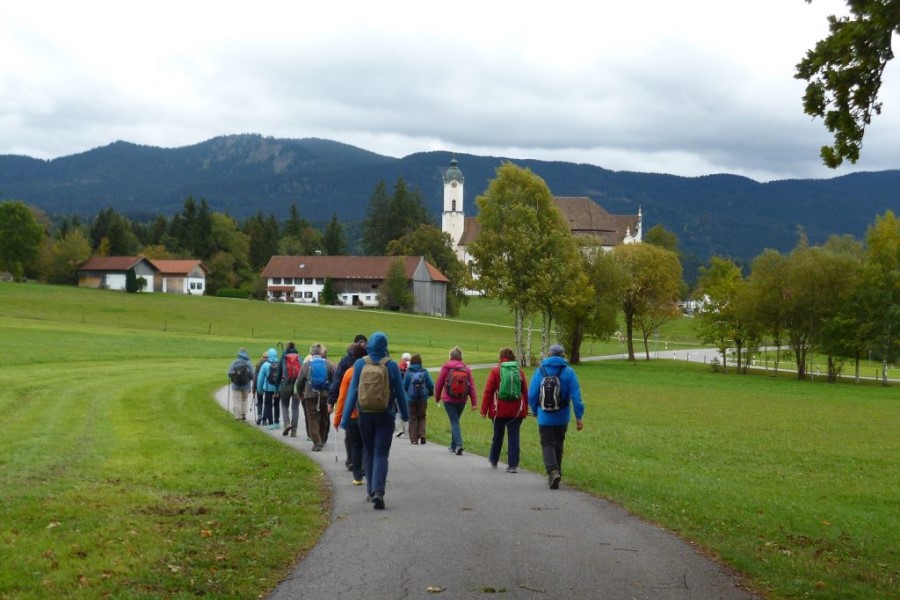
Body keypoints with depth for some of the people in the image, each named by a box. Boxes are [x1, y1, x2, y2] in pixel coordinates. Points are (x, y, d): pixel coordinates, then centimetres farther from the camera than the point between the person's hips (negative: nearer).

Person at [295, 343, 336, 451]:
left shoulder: (306, 365, -1)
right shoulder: (329, 364, -1)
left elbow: (299, 382, 3)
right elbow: (335, 380, -3)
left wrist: (300, 394, 19)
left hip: (310, 396, -1)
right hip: (325, 395, 1)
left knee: (313, 419, 3)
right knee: (324, 419, 17)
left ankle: (317, 443, -7)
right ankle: (322, 441, 27)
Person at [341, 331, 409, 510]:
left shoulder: (360, 364, -5)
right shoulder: (391, 365, -7)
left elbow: (352, 392, -5)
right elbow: (399, 392, 0)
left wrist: (346, 418, -3)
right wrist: (405, 414, 14)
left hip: (365, 415, 2)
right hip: (385, 416, -2)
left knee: (369, 452, 18)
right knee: (381, 454, -1)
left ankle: (371, 490, 24)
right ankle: (378, 491, -18)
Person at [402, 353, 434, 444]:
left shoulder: (408, 372, -9)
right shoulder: (424, 372, -6)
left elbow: (404, 386, -3)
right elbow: (431, 385, -2)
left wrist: (406, 393, 20)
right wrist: (430, 393, 19)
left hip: (411, 398, -1)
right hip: (423, 399, 1)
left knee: (412, 418, 8)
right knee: (421, 417, 14)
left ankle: (414, 439, 5)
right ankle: (422, 434, -7)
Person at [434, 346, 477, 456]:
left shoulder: (446, 367, -5)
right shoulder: (466, 369, 0)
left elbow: (439, 384, 0)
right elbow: (472, 386, -3)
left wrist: (437, 397, 15)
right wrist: (474, 402, -3)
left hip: (449, 400, -3)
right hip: (462, 400, 3)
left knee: (454, 422, -3)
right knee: (455, 421, 18)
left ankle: (458, 444, -22)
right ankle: (453, 446, 27)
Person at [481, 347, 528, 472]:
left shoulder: (495, 371, -4)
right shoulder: (519, 371, 3)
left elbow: (488, 391, -6)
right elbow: (525, 392, 7)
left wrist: (484, 409, -2)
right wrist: (525, 409, 15)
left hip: (499, 410, -1)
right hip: (517, 410, 1)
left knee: (498, 435, 15)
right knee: (514, 436, 2)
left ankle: (494, 460, 32)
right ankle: (513, 465, -4)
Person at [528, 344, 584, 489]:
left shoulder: (540, 371, -2)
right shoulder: (569, 372, -4)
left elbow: (532, 395, 1)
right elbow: (576, 396, -7)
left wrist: (535, 411, 17)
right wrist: (579, 417, -4)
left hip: (545, 418, -1)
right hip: (562, 417, 1)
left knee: (547, 444, 1)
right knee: (558, 445, 17)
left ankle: (553, 471, -20)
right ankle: (556, 472, 25)